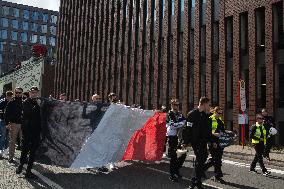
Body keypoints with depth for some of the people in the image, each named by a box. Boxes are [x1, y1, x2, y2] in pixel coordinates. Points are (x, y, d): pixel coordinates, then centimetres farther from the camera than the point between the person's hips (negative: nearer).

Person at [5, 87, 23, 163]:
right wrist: (7, 123, -9)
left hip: (22, 124, 2)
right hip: (13, 124, -2)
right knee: (12, 141, 4)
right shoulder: (11, 103, 2)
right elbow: (7, 113, 0)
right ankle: (11, 157, 12)